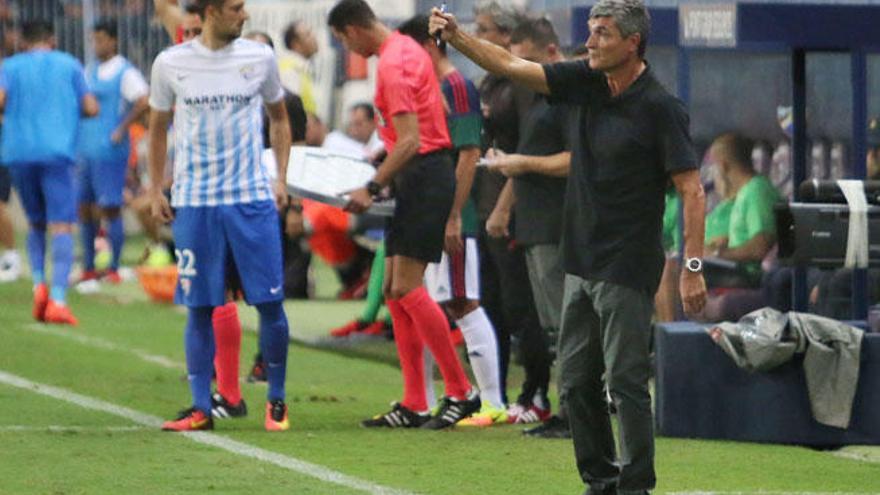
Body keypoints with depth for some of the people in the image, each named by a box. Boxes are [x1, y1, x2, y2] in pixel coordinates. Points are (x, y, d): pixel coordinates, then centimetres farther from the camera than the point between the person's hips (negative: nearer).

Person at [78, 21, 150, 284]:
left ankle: (113, 269, 0)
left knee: (110, 209, -5)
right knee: (84, 209, 9)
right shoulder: (90, 72, 16)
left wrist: (122, 129, -18)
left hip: (110, 151, -8)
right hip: (86, 151, 8)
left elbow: (144, 102, -20)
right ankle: (88, 269, 16)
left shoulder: (125, 72, -8)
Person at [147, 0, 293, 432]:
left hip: (252, 199, 0)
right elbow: (158, 127, 13)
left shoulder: (258, 58, 3)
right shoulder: (170, 64, 1)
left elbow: (279, 119, 16)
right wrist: (155, 191, 9)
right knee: (200, 307, 1)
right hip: (194, 202, 0)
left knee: (270, 302, -2)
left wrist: (281, 179, 6)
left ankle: (276, 400, 12)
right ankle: (200, 408, 6)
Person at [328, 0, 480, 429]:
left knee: (406, 289, -12)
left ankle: (460, 392, -8)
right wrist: (384, 154, 25)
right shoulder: (406, 48, 16)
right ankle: (414, 406, 8)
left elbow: (410, 141, -22)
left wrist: (372, 188, -20)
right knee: (394, 291, 8)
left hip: (423, 177, -11)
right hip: (420, 177, 11)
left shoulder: (392, 64, -16)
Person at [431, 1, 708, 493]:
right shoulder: (587, 82, 6)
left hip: (628, 270, -8)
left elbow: (692, 189, -15)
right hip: (581, 264, 8)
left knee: (626, 381, -7)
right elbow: (510, 65, 10)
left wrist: (694, 266, -21)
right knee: (577, 380, 10)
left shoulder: (660, 107, -14)